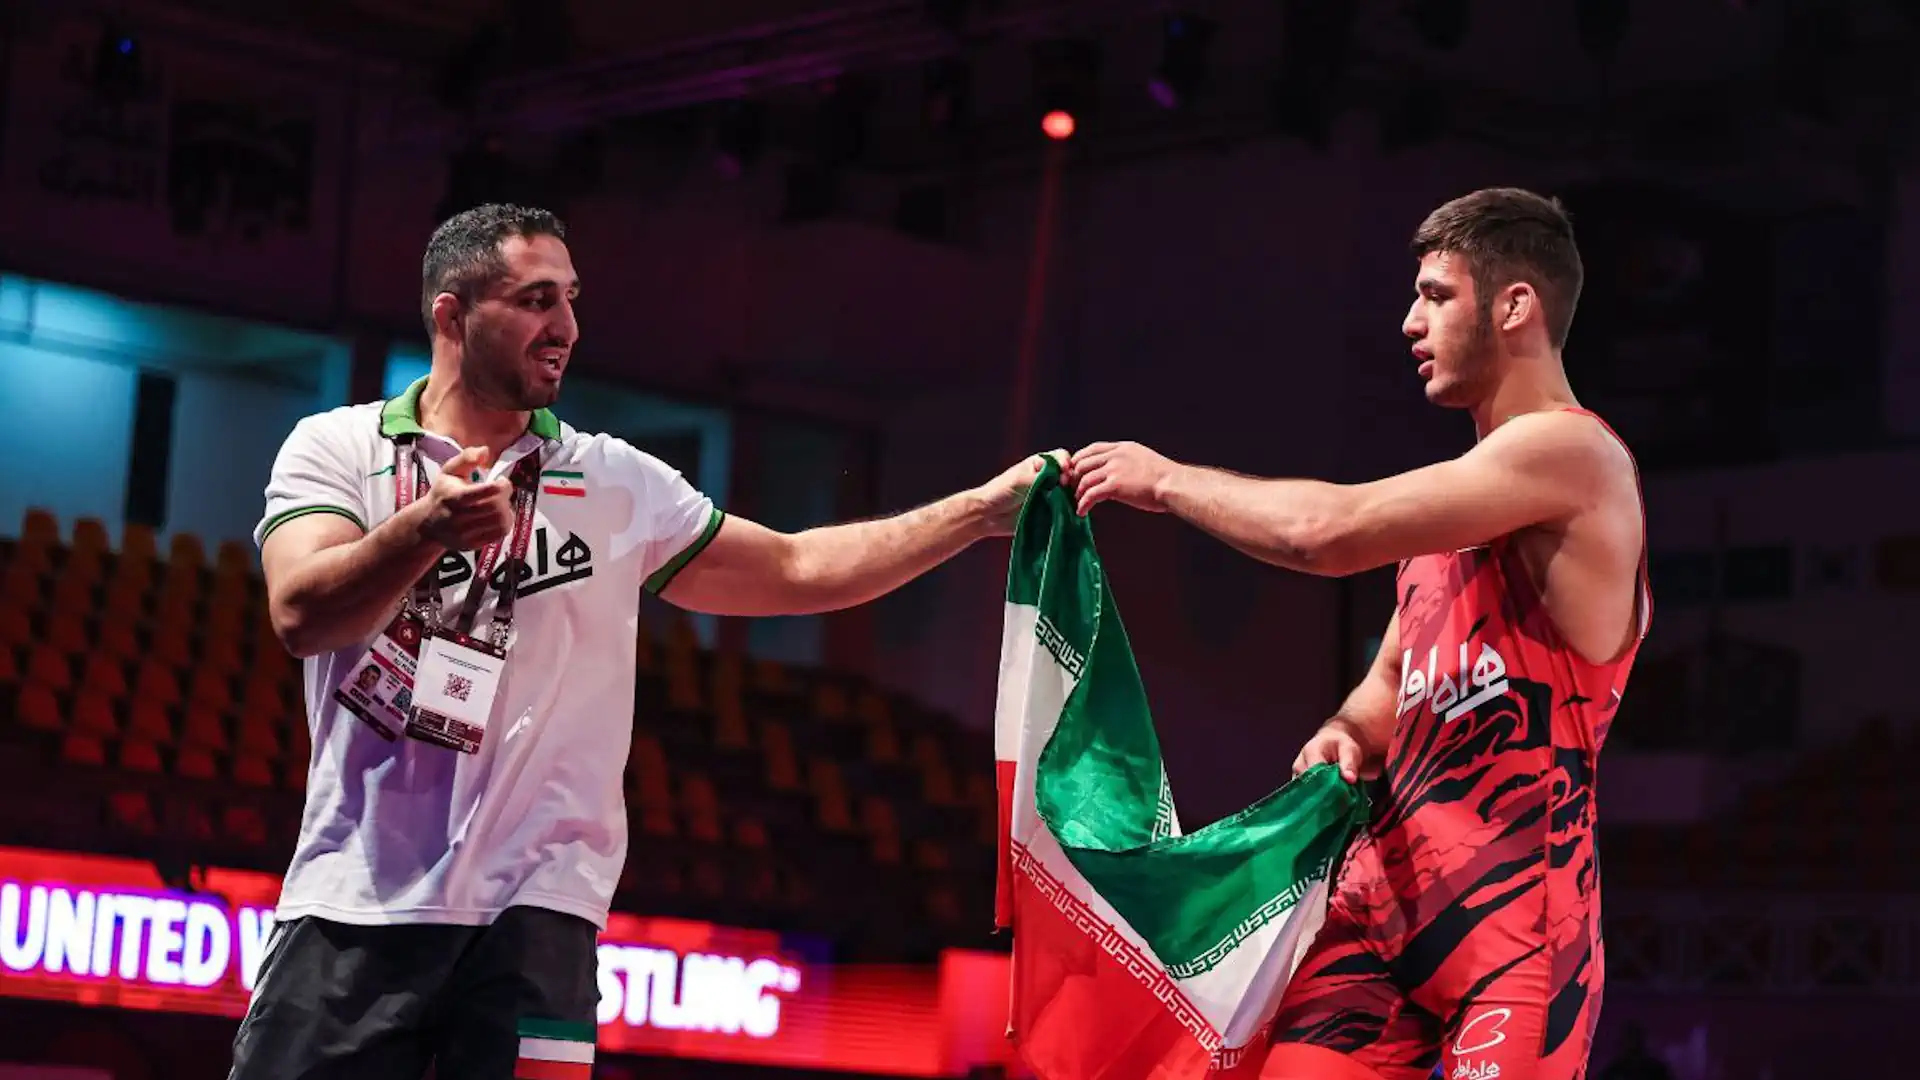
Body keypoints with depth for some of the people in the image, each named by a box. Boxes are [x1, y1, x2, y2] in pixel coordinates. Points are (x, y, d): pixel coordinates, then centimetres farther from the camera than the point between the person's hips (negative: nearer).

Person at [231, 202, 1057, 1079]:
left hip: (533, 909, 2)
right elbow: (302, 615, -14)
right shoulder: (336, 447, 2)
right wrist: (425, 529, -33)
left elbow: (797, 570, 13)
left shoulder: (619, 485, 10)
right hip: (352, 905, -1)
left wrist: (982, 511, 6)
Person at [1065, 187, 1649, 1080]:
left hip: (1514, 908, -8)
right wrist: (1346, 738, 4)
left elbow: (1327, 530, -19)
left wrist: (1169, 480, -4)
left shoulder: (1573, 454, -10)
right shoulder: (1463, 491, 22)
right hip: (1385, 880, 8)